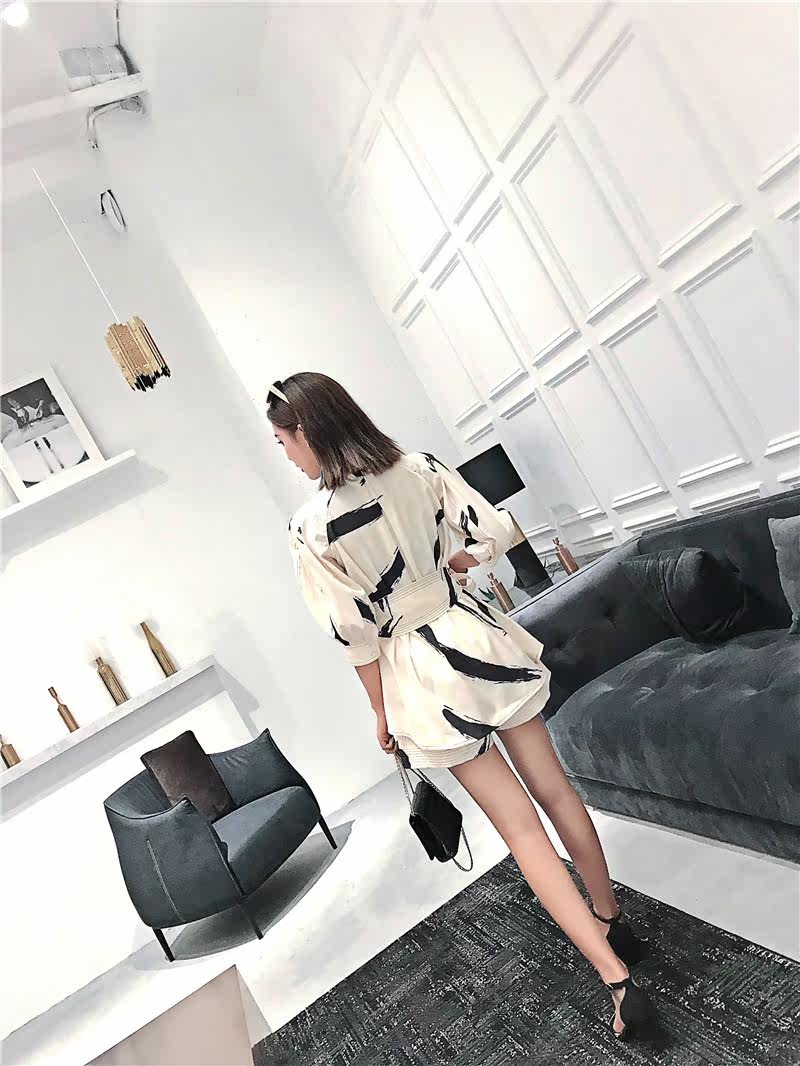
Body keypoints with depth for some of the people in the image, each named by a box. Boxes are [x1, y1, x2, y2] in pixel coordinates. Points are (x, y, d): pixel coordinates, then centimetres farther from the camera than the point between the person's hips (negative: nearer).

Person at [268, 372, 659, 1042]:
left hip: (422, 674, -4)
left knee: (520, 826, 8)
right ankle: (613, 922, 40)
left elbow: (357, 636, -12)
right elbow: (496, 533, -4)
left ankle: (620, 982, 12)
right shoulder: (420, 468, -4)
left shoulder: (310, 530, -16)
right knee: (556, 791, 20)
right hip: (477, 637, 5)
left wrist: (382, 713, 2)